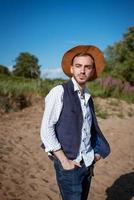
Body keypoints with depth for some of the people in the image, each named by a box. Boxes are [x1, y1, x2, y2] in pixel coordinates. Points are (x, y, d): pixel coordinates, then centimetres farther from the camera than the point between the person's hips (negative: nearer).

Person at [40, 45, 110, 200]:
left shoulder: (88, 96, 5)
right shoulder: (59, 92, -14)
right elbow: (46, 130, -14)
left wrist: (98, 151, 4)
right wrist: (64, 161, -14)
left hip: (88, 163, 6)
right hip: (69, 164, -6)